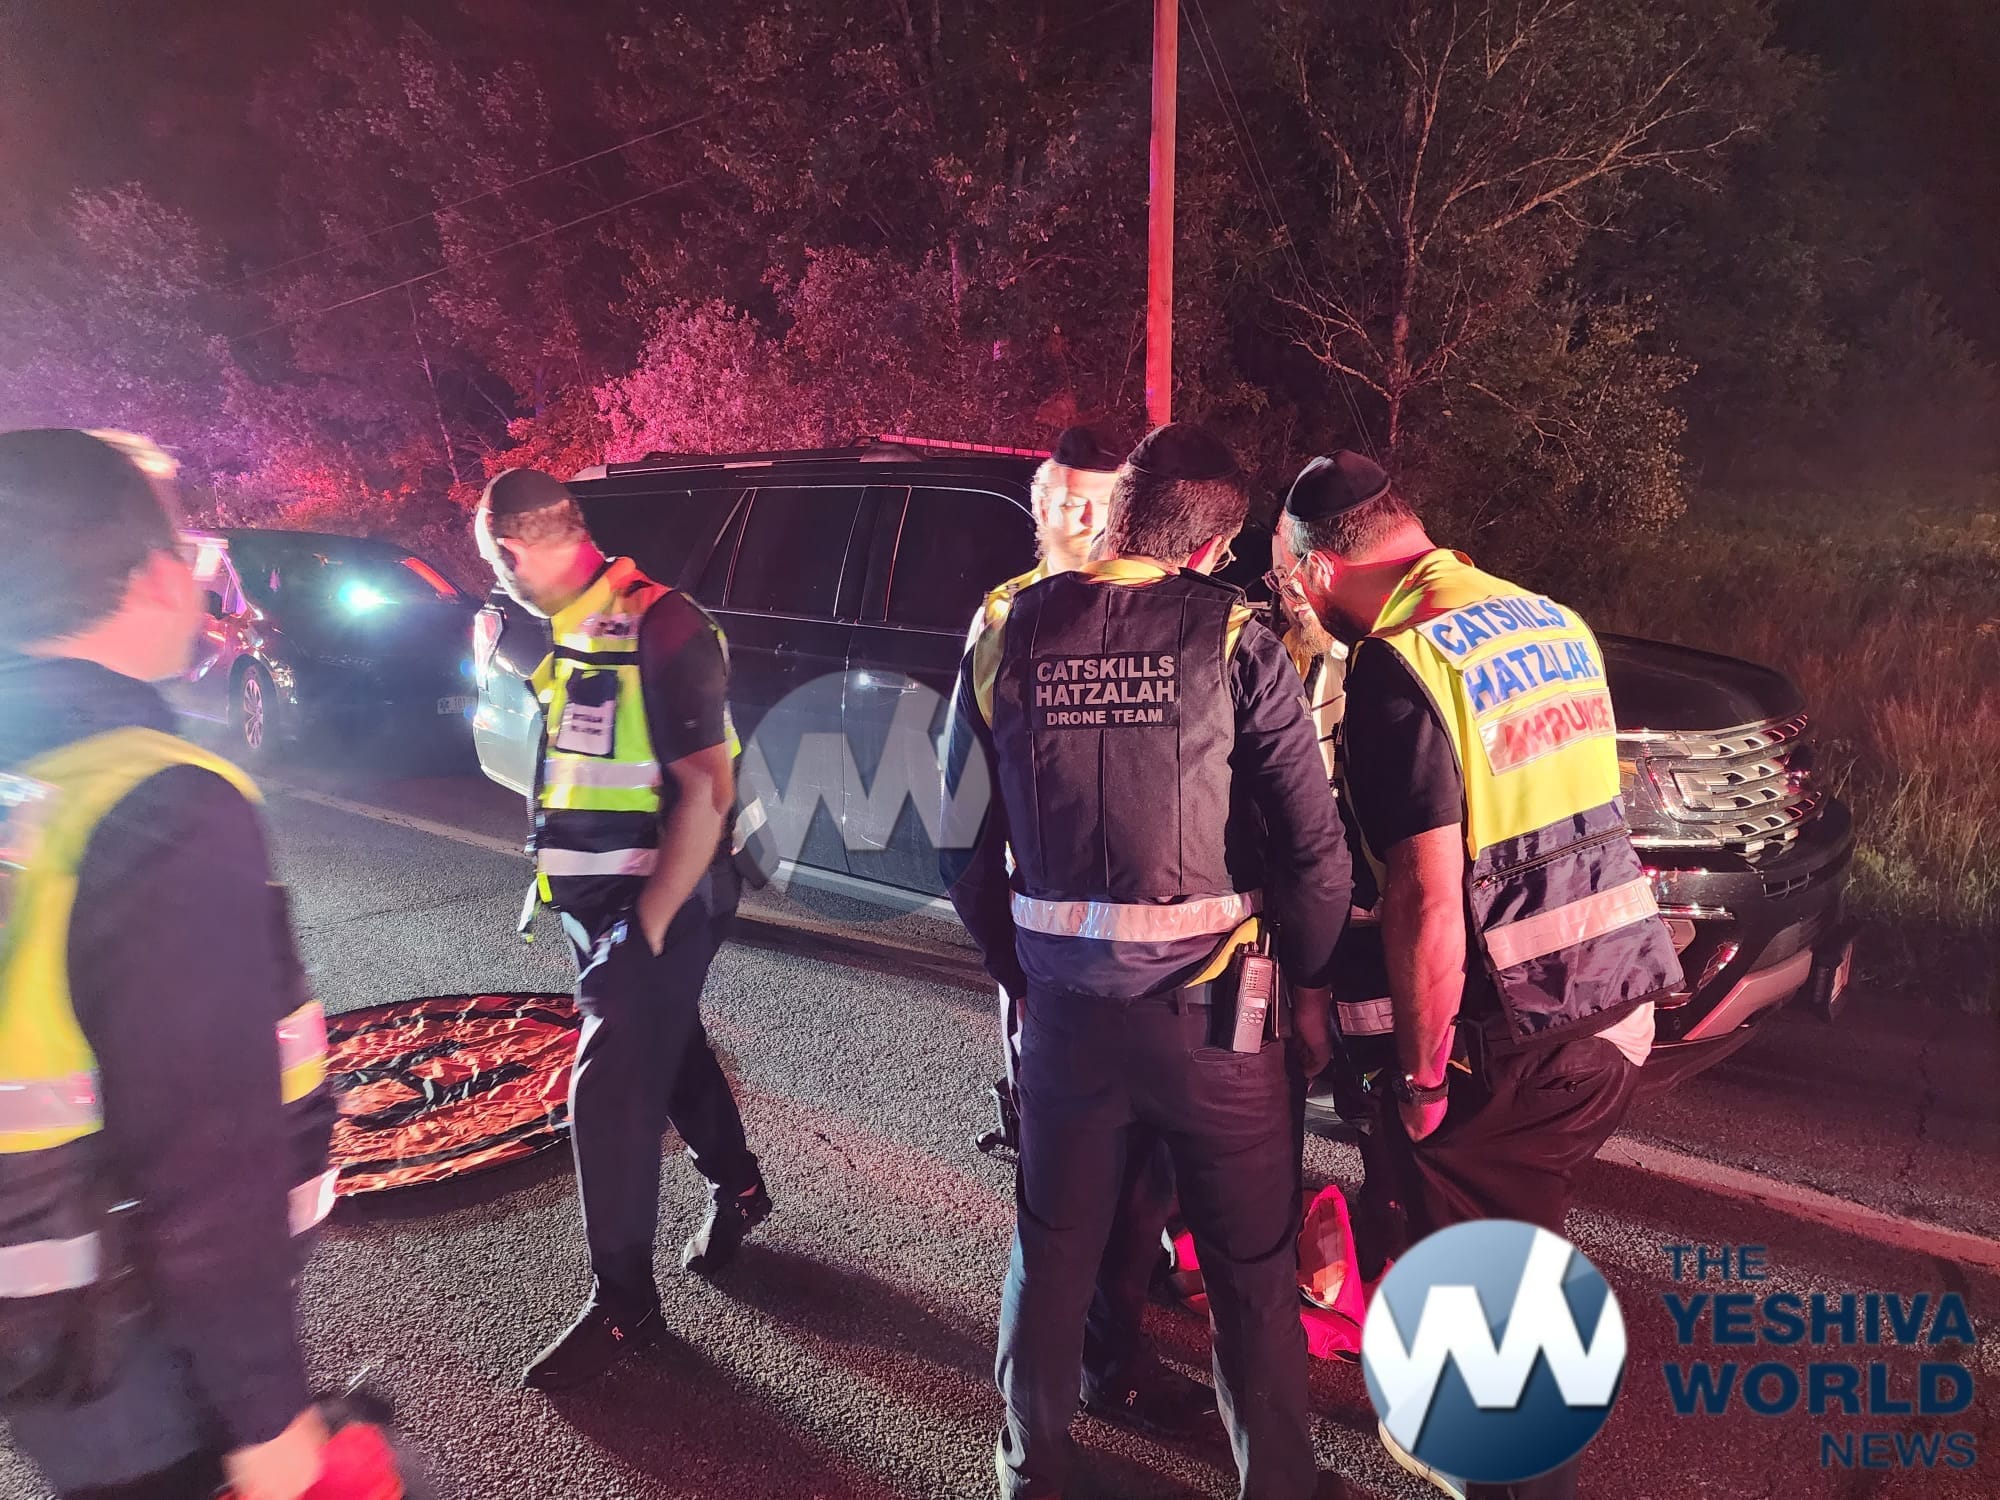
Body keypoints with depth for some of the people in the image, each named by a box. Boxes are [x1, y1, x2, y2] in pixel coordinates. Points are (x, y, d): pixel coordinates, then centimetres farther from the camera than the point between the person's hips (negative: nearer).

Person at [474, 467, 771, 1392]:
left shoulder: (660, 627, -20)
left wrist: (649, 924, -23)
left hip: (655, 900, -9)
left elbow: (707, 792, -24)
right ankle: (736, 1189, 45)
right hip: (593, 897, 9)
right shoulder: (572, 630, 8)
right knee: (670, 1048, 22)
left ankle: (622, 1305, 14)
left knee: (611, 1091, -3)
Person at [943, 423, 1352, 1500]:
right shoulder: (1231, 638, -9)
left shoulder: (1008, 638, -1)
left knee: (1052, 1247, 22)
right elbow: (1314, 845, -10)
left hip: (1064, 1004, 3)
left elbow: (967, 851, 3)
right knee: (1253, 1268, 17)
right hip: (1214, 1006, -2)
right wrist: (1308, 985, 5)